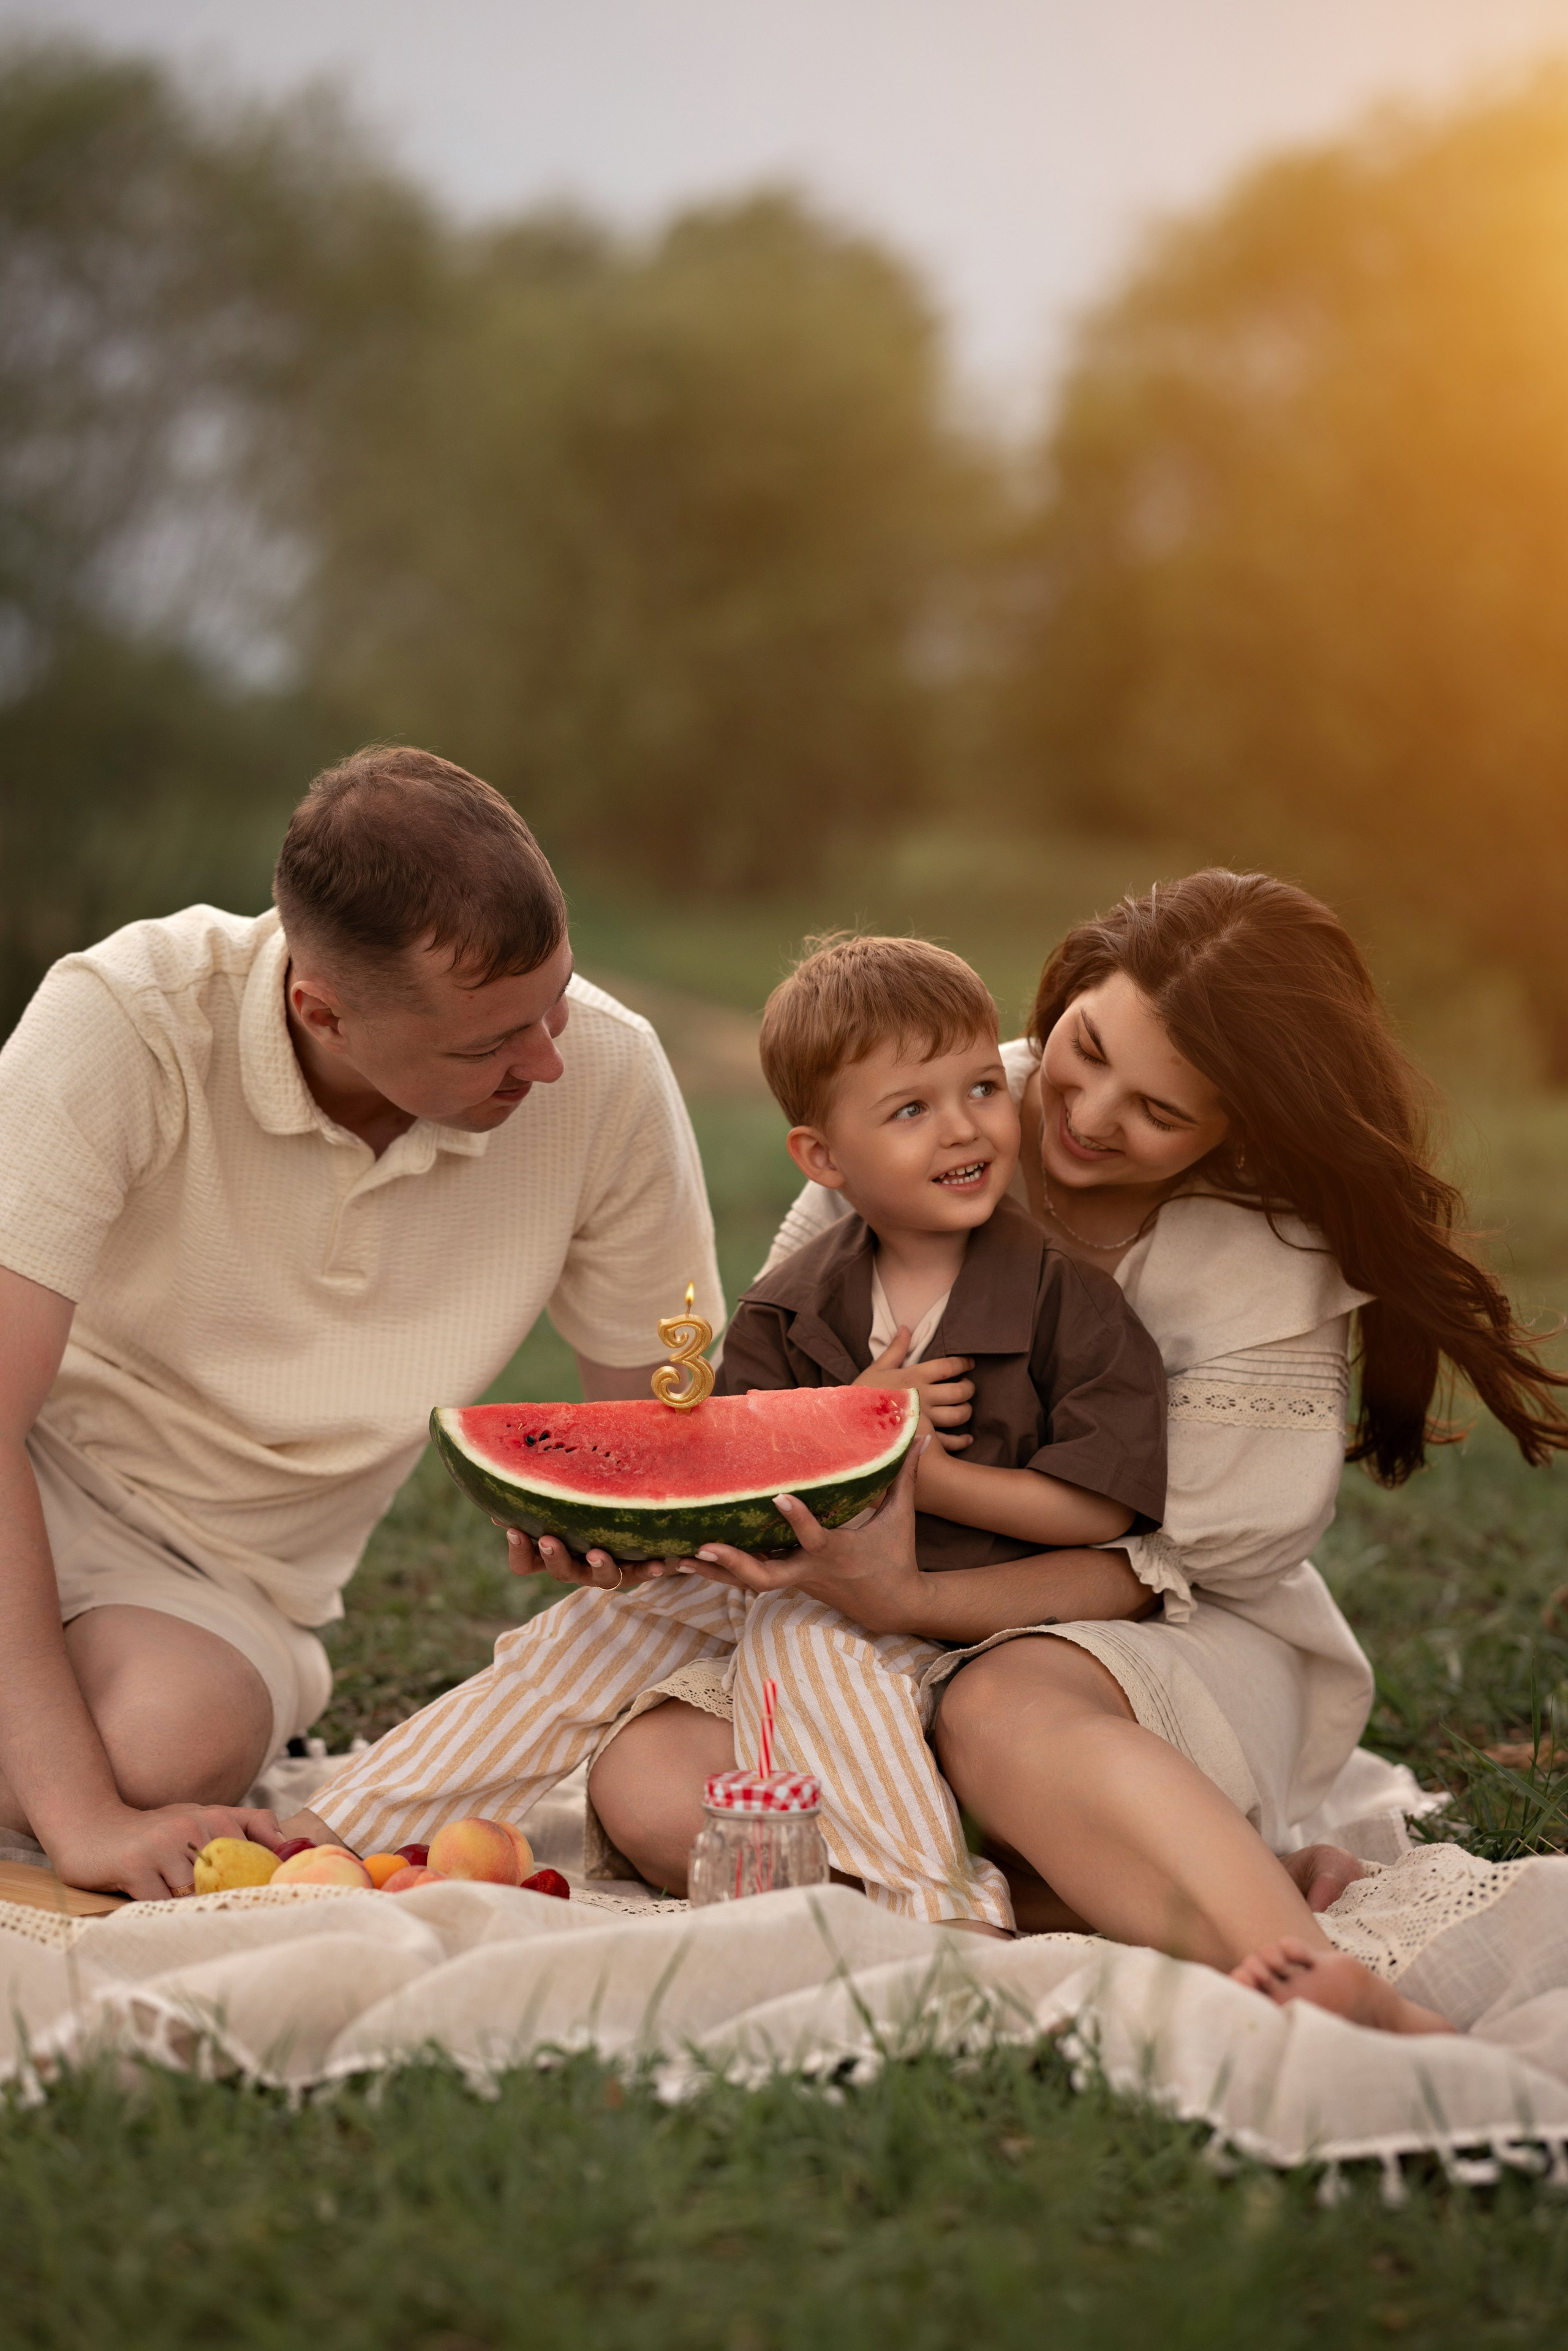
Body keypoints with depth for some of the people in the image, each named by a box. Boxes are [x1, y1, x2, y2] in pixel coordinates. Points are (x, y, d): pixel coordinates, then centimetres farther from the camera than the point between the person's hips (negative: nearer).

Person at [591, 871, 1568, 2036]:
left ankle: (1349, 1999, -57)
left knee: (1008, 1708, -40)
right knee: (649, 1785, -25)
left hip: (1180, 1649, -4)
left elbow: (1176, 1564, -15)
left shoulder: (1269, 1268, -14)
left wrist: (910, 1601, -29)